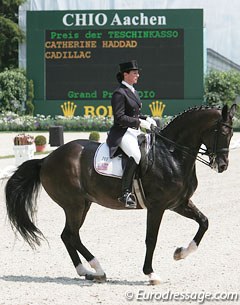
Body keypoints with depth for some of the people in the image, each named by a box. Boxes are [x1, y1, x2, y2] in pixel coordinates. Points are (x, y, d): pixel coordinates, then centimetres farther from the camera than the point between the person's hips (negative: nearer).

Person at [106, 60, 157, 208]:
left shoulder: (133, 92, 18)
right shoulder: (119, 93, -11)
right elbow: (119, 117, -18)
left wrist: (146, 118, 8)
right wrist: (139, 122, -20)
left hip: (135, 132, 10)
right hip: (122, 133, -10)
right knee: (136, 156, -33)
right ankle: (126, 193, -33)